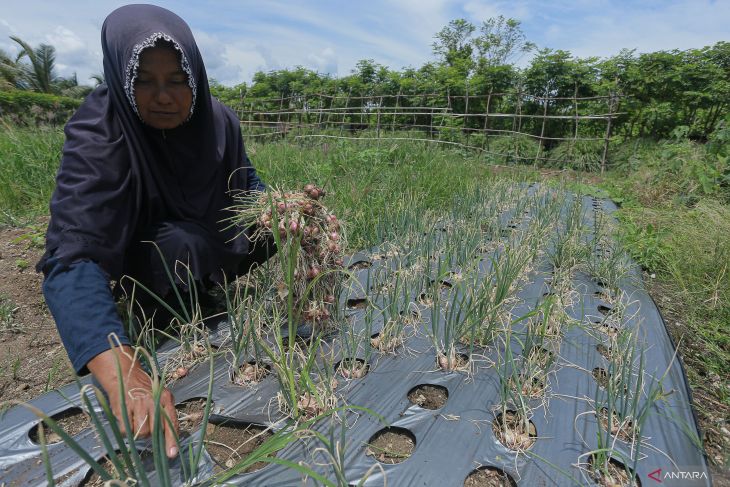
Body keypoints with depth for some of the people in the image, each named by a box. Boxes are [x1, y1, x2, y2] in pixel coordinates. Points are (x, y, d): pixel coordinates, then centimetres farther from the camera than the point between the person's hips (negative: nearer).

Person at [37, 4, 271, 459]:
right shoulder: (97, 134, -34)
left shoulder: (218, 120, -20)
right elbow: (73, 256, -46)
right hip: (138, 251, -4)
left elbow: (248, 184, -4)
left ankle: (208, 286, 12)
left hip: (206, 239, 5)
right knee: (178, 245, -34)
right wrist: (125, 374, -62)